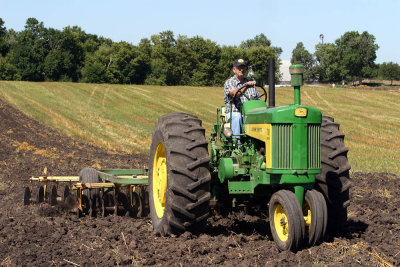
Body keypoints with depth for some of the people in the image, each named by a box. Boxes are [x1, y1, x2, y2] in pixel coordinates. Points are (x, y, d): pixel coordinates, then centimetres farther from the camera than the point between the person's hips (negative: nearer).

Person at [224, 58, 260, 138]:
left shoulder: (250, 83, 22)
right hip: (234, 112, -3)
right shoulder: (229, 82, 5)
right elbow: (235, 94, -16)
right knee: (236, 117, -38)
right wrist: (246, 86, -31)